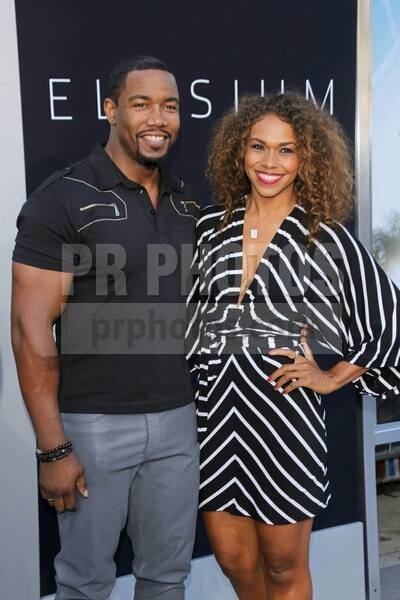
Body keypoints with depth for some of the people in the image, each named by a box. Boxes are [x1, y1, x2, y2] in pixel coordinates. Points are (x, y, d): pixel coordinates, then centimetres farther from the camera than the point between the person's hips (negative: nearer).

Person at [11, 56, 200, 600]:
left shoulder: (187, 203, 7)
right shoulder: (62, 201, -11)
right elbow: (31, 329, -13)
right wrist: (52, 448, -14)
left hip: (176, 418, 5)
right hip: (94, 424, -5)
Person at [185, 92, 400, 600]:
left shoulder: (326, 238, -7)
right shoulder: (211, 225, 3)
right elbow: (188, 311, 16)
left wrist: (331, 377, -2)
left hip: (284, 415, -3)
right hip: (216, 411, 3)